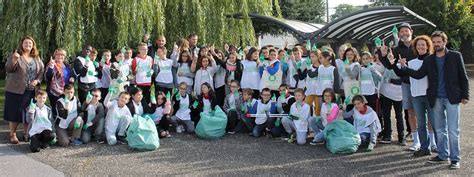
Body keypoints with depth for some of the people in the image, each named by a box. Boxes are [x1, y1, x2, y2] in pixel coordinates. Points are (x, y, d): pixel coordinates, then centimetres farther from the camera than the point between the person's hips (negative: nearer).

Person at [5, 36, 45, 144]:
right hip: (16, 90, -4)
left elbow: (42, 71, 11)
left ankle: (26, 134, 23)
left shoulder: (37, 58, 10)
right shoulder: (16, 56, -2)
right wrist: (14, 60, -31)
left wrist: (37, 80, -7)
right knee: (15, 113, 1)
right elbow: (8, 69, -13)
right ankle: (12, 135, 12)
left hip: (31, 91, 4)